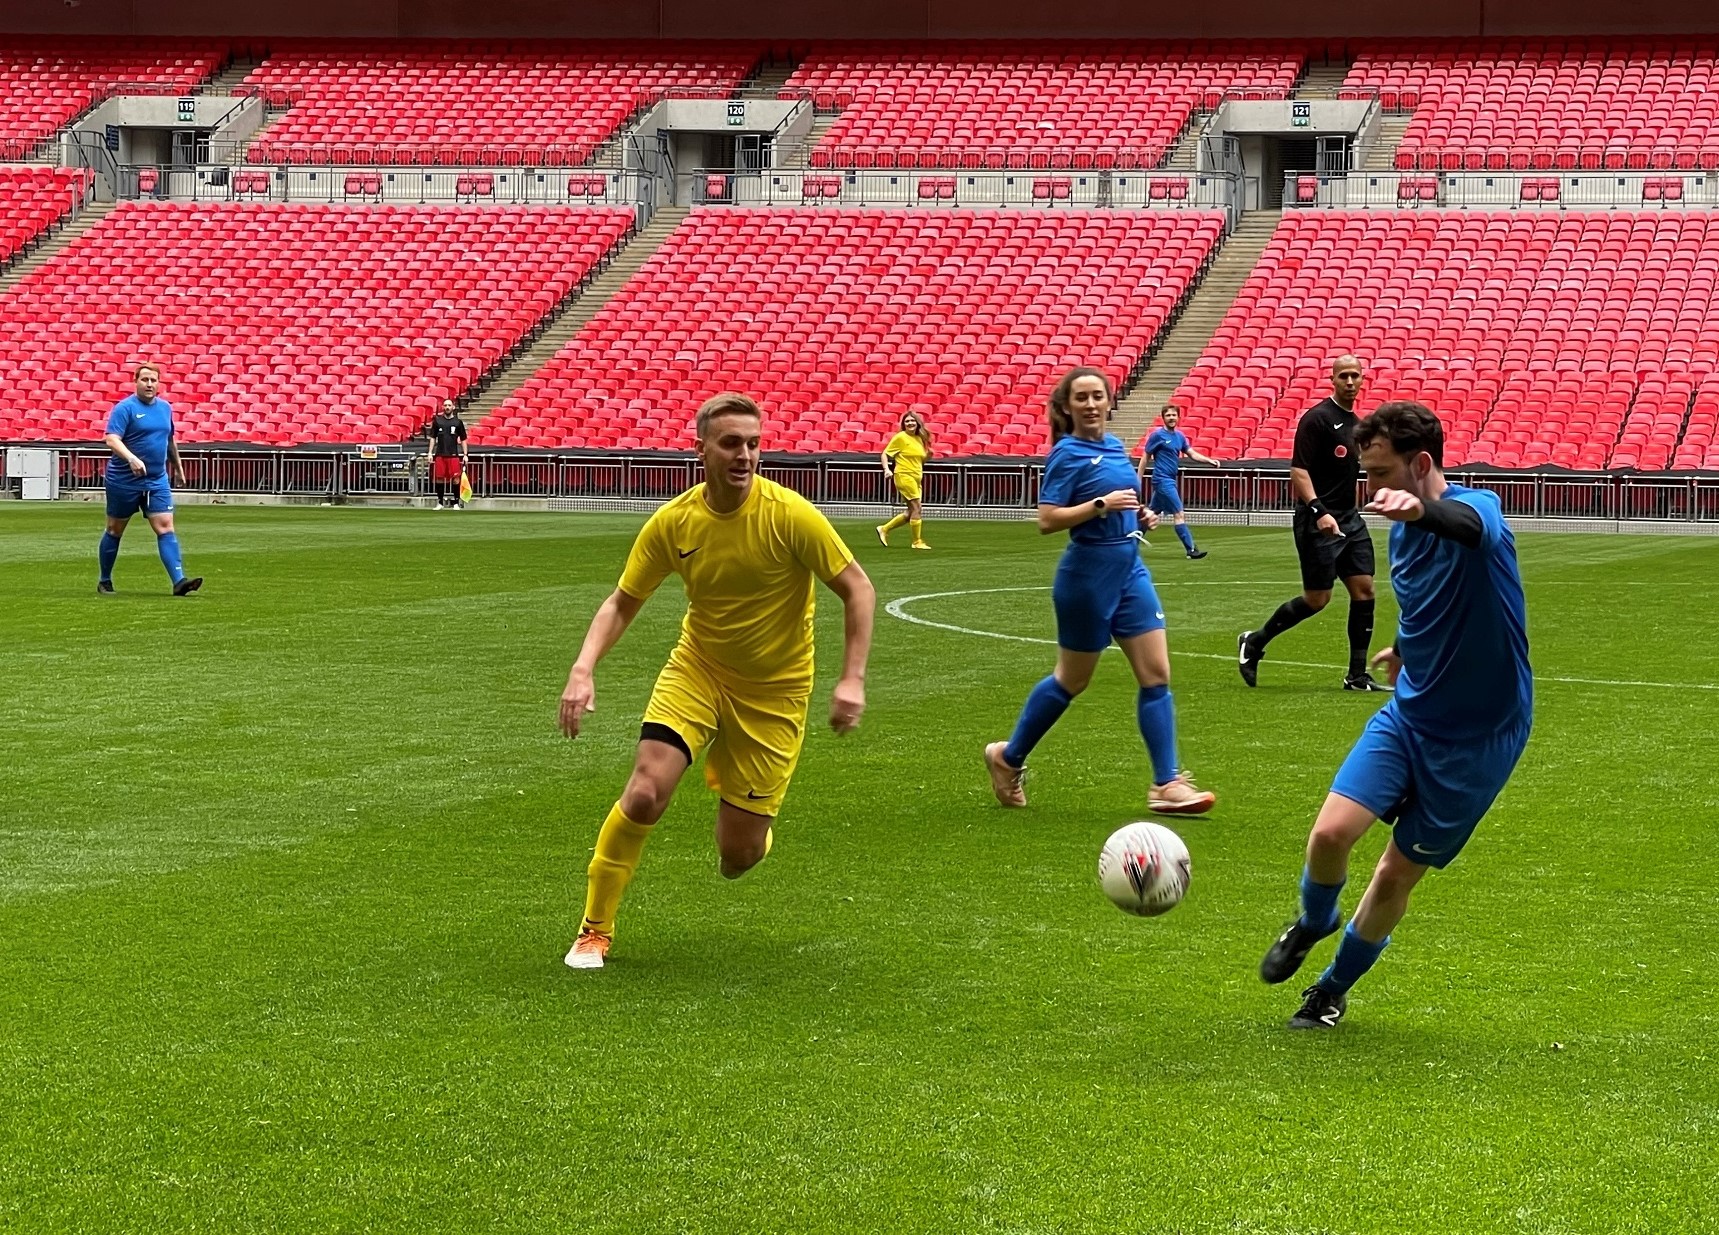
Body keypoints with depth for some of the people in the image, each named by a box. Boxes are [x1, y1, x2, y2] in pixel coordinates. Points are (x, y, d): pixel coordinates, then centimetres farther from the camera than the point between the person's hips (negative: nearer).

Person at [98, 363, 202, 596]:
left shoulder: (165, 408, 9)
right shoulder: (125, 408, -11)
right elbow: (111, 439, -23)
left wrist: (177, 467, 29)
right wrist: (131, 458, -38)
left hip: (157, 481, 4)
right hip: (123, 481, -4)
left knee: (166, 528, -8)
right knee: (115, 531, 8)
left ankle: (179, 581, -17)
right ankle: (104, 581, 22)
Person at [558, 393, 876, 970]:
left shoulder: (790, 515, -21)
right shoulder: (672, 523, -12)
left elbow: (857, 589, -13)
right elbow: (622, 604, -1)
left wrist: (852, 678, -22)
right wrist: (583, 671, -18)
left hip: (774, 690, -1)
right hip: (697, 668, 2)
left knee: (738, 857, -1)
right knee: (645, 793, -22)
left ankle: (728, 770, 37)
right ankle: (595, 929, -1)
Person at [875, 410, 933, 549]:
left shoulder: (919, 439, 14)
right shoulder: (900, 437, -6)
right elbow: (885, 454, -4)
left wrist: (928, 455, 3)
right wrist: (886, 469, -19)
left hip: (916, 477, 8)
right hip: (904, 475, -8)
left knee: (911, 513, 8)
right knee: (916, 508, -10)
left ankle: (884, 529, 20)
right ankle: (918, 542, -2)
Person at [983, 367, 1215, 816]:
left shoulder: (1116, 447, 11)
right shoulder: (1067, 453, -11)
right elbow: (1047, 520, -18)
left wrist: (1140, 515, 7)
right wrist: (1102, 504, -25)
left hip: (1129, 568, 7)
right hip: (1088, 573, -7)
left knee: (1156, 674, -2)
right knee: (1072, 680, 7)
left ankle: (1167, 784, -2)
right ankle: (1008, 757, 26)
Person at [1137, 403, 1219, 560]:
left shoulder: (1180, 436, 11)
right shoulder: (1157, 435, -9)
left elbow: (1192, 454, 9)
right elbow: (1145, 458, -6)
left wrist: (1209, 460, -8)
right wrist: (1139, 480, -7)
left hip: (1170, 480, 8)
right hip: (1163, 480, -8)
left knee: (1151, 513, 15)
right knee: (1179, 514, -10)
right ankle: (1190, 549, -10)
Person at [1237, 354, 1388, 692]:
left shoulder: (1356, 423, 14)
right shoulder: (1317, 418, -11)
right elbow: (1298, 470, -16)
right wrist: (1318, 511, -26)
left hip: (1349, 518, 8)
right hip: (1319, 521, -8)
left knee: (1363, 589, 0)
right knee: (1317, 598, -5)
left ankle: (1357, 674, 5)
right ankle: (1254, 642, 14)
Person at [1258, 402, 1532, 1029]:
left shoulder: (1477, 507, -21)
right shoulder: (1403, 529, 3)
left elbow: (1469, 524, -49)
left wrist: (1421, 508, -70)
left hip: (1479, 737, -5)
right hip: (1408, 715, 5)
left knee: (1397, 875, 4)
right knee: (1330, 832, -15)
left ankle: (1335, 988, 29)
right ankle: (1313, 921, 18)